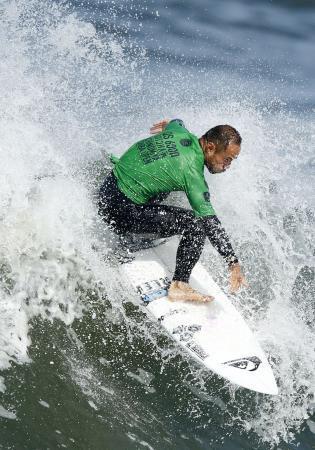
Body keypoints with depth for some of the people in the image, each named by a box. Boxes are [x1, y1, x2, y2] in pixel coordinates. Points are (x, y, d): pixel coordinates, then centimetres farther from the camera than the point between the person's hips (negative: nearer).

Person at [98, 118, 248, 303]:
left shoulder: (181, 133, 0)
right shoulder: (191, 172, -22)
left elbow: (175, 122, 27)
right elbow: (210, 223, -24)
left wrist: (168, 125, 51)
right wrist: (234, 263, -22)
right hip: (121, 212, -9)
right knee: (196, 224, -14)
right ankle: (179, 286, -8)